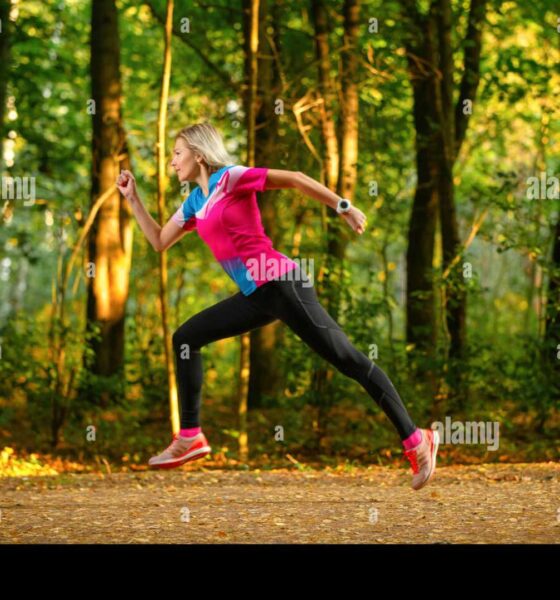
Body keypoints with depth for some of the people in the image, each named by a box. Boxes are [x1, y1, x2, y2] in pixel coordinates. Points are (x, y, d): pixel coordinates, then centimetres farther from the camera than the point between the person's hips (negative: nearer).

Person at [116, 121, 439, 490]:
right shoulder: (195, 203, 16)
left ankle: (416, 441, -6)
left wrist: (342, 207, -15)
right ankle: (191, 437, 15)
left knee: (348, 360, -8)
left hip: (282, 285, -9)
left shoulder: (229, 178, -8)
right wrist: (133, 199, 20)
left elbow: (294, 179, -11)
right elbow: (160, 242, 26)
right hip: (257, 296, 9)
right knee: (185, 339, 11)